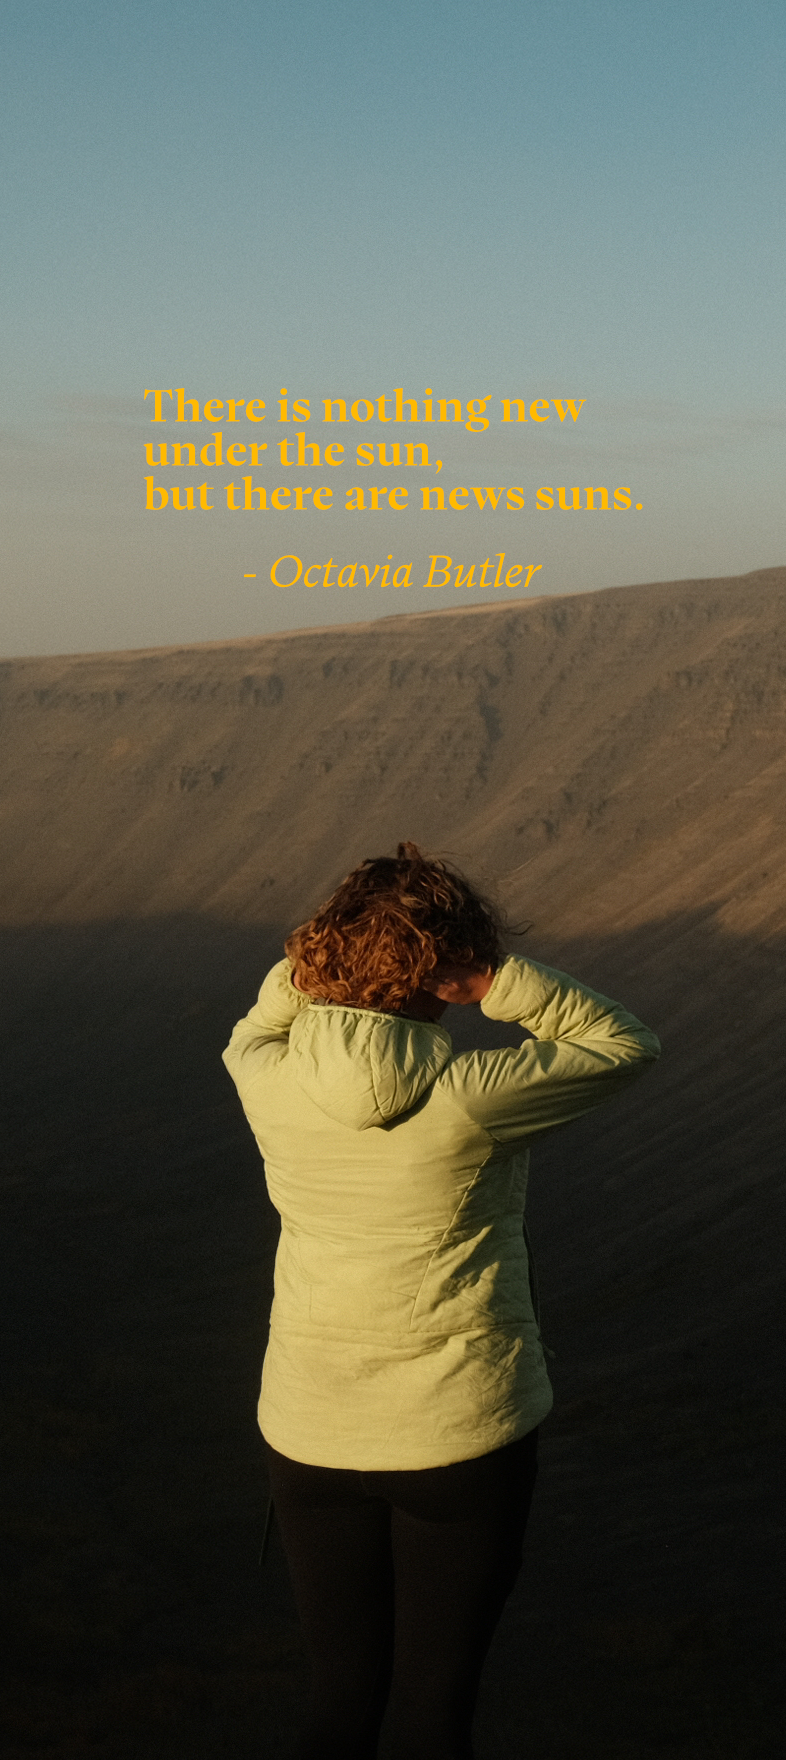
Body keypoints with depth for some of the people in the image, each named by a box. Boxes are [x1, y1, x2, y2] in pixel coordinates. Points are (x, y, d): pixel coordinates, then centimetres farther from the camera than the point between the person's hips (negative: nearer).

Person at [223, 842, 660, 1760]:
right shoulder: (467, 1099, -21)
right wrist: (490, 978, -16)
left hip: (313, 1436, 4)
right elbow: (625, 1045, -7)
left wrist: (311, 960, -2)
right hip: (462, 1435, -3)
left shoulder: (274, 1087, -10)